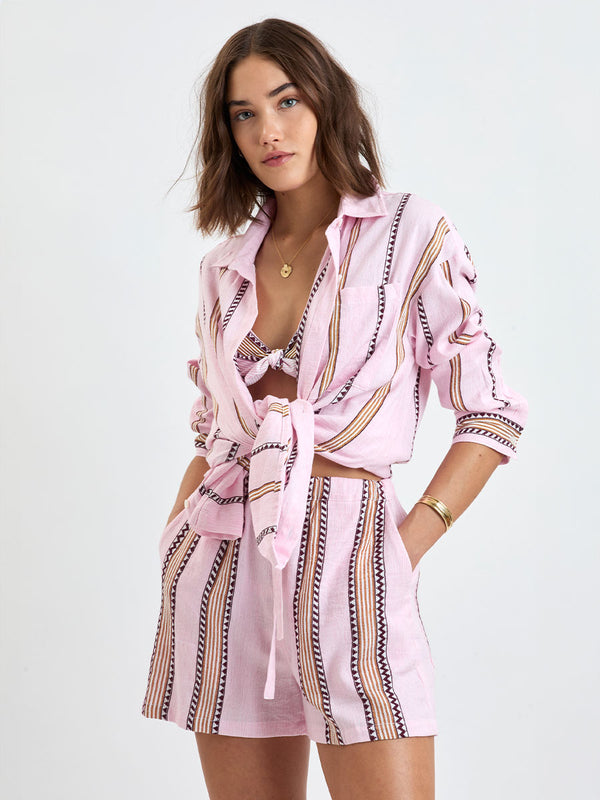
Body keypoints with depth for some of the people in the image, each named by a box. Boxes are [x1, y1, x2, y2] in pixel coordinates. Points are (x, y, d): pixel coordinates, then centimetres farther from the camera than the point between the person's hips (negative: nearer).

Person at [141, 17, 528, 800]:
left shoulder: (411, 232, 0)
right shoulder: (225, 268, 13)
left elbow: (491, 414, -2)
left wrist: (408, 544, -10)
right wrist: (176, 538, 5)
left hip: (349, 554, -4)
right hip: (227, 561, 4)